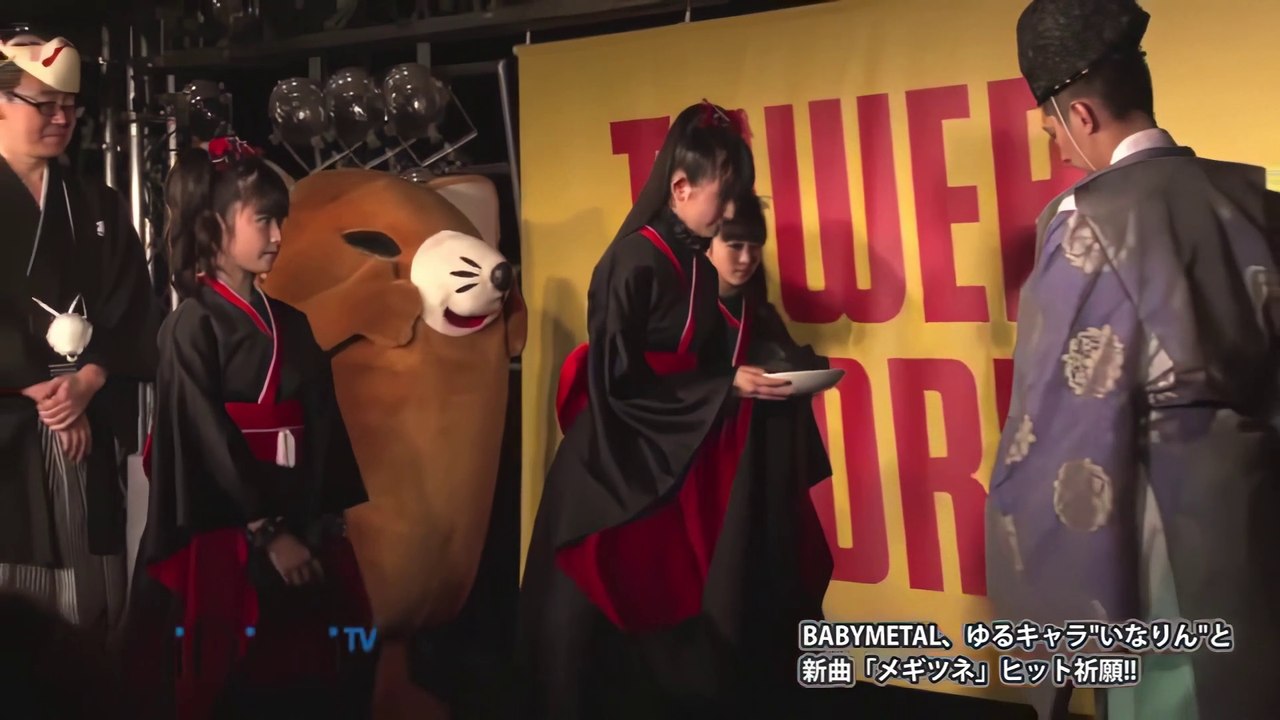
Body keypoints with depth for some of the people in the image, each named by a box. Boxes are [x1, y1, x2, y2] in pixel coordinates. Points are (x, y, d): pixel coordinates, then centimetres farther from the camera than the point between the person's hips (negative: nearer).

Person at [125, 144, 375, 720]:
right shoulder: (192, 325, -7)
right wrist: (267, 532, -13)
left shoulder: (292, 326, 11)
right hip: (225, 536, -6)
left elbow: (323, 428, 9)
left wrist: (322, 522, 0)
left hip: (300, 526, 6)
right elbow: (207, 442, -12)